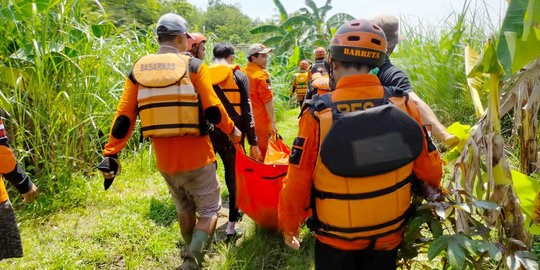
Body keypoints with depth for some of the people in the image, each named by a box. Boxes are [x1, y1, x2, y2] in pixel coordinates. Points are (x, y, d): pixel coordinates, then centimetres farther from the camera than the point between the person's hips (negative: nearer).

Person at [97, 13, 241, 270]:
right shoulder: (193, 66, -7)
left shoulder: (138, 70, 3)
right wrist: (232, 130, 7)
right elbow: (213, 110, -10)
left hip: (164, 158, 5)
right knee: (209, 210, 11)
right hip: (196, 156, -4)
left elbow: (123, 118, -1)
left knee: (184, 208, 25)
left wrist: (110, 155, 2)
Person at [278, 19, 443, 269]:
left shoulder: (317, 116, -23)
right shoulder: (404, 107, -16)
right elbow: (430, 172, -6)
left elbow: (296, 185, -16)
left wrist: (289, 226, 3)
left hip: (335, 242, -1)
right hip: (388, 239, 2)